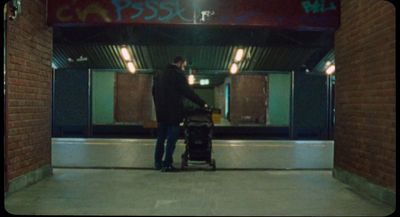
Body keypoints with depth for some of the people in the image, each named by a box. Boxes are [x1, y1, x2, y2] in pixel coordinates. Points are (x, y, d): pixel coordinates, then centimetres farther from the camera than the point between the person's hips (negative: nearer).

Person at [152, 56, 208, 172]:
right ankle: (167, 164, -4)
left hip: (161, 112, 7)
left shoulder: (159, 74, 15)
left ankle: (158, 162, 17)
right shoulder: (178, 74, -10)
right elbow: (188, 92, -14)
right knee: (172, 139, -3)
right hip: (173, 112, -7)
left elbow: (154, 92, 20)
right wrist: (202, 103, -9)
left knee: (161, 138, 14)